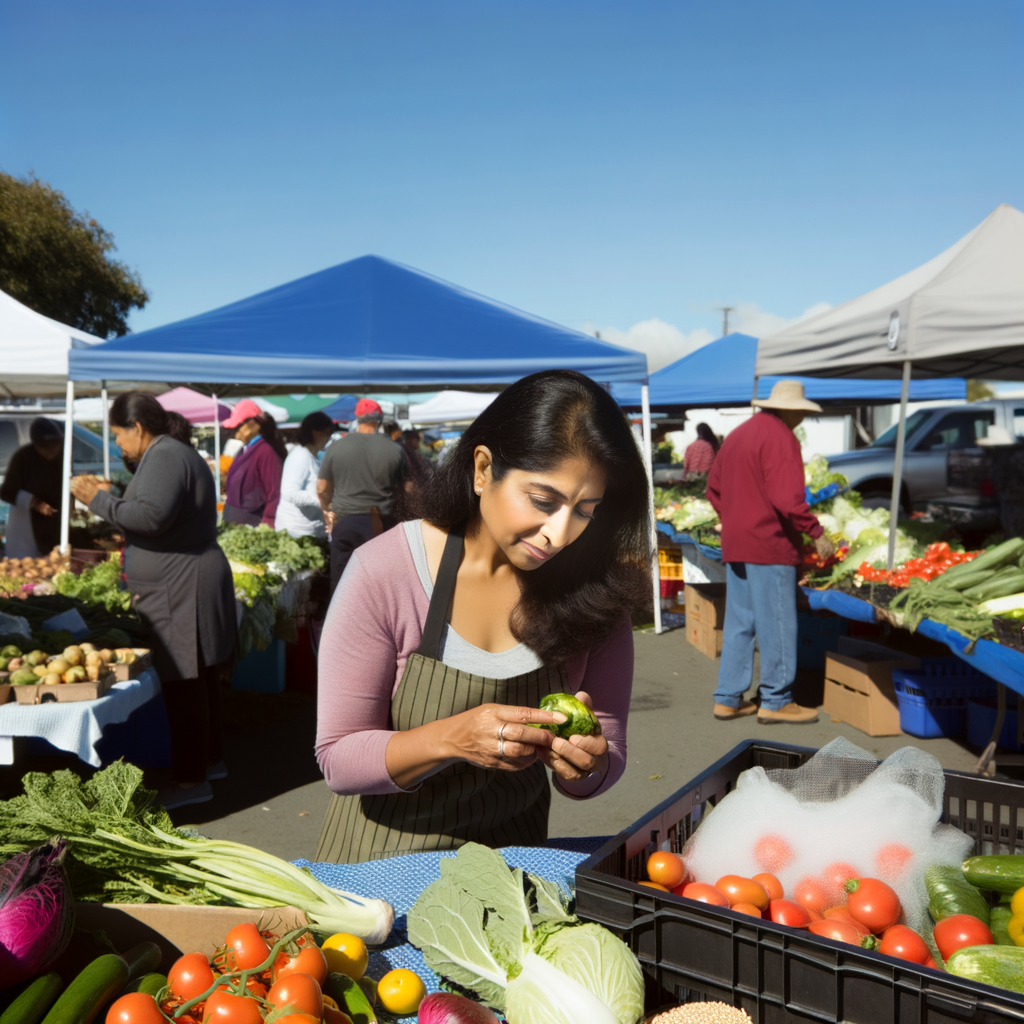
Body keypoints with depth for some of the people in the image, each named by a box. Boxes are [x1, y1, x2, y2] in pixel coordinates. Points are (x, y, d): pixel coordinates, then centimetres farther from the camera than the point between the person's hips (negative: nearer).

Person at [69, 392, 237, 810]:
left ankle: (191, 779, 4)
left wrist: (98, 501, -19)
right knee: (200, 677, 18)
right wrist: (108, 498, 23)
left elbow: (152, 515, -28)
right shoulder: (177, 453, 18)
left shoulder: (163, 458, -15)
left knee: (182, 683, -4)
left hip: (181, 590, -11)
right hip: (185, 586, 11)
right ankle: (210, 758, 31)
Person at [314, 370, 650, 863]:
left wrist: (585, 767, -23)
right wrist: (452, 739, -27)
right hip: (384, 854, -3)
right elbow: (339, 758, -12)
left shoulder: (593, 587, -10)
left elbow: (608, 761, -1)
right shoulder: (383, 572, -16)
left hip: (510, 849, 4)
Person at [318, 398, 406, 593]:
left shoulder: (336, 447, -3)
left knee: (341, 580, 9)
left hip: (344, 521, 0)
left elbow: (322, 489, 3)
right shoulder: (394, 450, -4)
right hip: (381, 523, 0)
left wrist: (328, 511, 21)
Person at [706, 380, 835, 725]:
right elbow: (788, 498, -21)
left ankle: (728, 698, 18)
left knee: (739, 622, 13)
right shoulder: (780, 437, -12)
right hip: (769, 545, -8)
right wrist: (816, 533, -13)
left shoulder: (736, 435, 15)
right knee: (777, 625, 2)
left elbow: (714, 489, 18)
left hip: (735, 543, 9)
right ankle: (776, 701, 10)